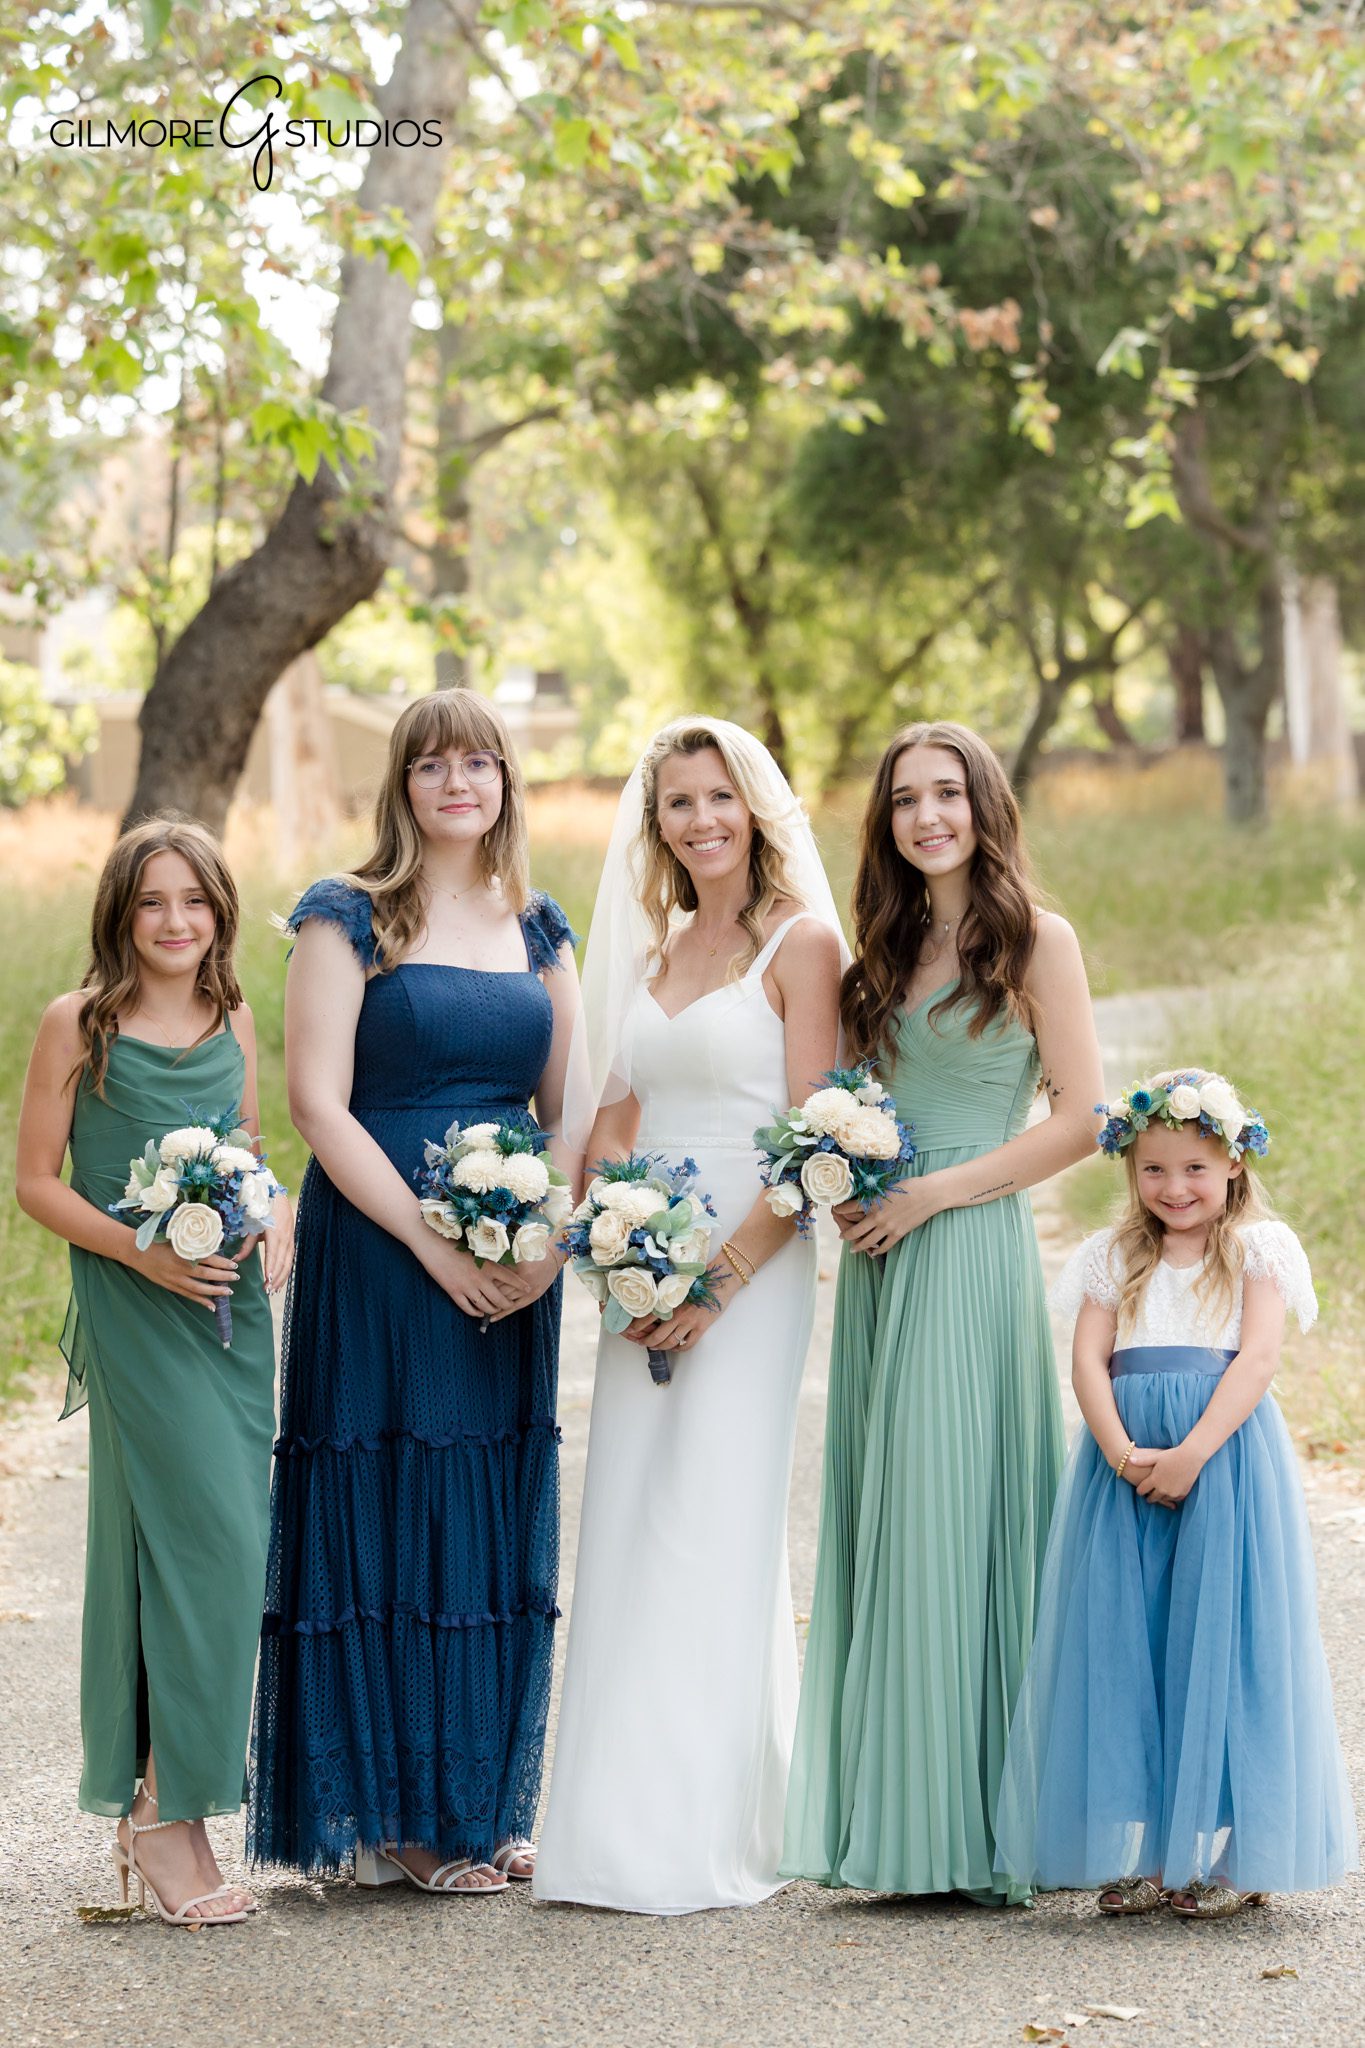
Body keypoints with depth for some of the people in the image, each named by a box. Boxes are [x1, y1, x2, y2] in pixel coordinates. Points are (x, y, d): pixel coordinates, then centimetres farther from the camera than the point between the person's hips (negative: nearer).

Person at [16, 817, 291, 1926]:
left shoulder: (234, 1020, 10)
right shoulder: (78, 1024, -4)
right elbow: (37, 1179, -2)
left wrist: (278, 1218, -1)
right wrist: (139, 1249, -15)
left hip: (235, 1306, 5)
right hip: (134, 1314, -5)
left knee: (219, 1553, 6)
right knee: (208, 1536, -13)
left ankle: (158, 1804, 18)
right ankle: (165, 1815, -3)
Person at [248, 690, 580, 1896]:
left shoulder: (539, 931, 12)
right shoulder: (350, 919, -3)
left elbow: (571, 1107, 13)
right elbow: (318, 1101, -10)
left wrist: (554, 1236, -5)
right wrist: (432, 1245, -16)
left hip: (511, 1279, 5)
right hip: (378, 1252, -5)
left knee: (499, 1522, 8)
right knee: (392, 1515, -2)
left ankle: (484, 1806, 17)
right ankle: (401, 1816, 6)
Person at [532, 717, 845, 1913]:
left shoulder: (799, 944, -4)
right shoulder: (653, 951, 16)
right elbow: (612, 1121, 15)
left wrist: (719, 1277, -16)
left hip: (752, 1269, -6)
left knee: (713, 1534, -7)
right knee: (626, 1536, 5)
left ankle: (708, 1835, -1)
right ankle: (620, 1828, 11)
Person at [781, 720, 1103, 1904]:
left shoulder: (1036, 942, -2)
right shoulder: (889, 950, 17)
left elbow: (1079, 1120, -8)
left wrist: (932, 1194, -12)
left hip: (971, 1250, -6)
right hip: (882, 1256, 6)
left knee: (957, 1517, -7)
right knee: (882, 1524, 4)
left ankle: (977, 1826, -1)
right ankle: (894, 1821, 8)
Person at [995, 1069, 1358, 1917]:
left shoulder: (1258, 1248, 5)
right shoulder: (1116, 1257, 14)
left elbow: (1259, 1356, -7)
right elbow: (1088, 1358, 4)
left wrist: (1190, 1455, -18)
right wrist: (1125, 1455, -13)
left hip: (1225, 1453, -3)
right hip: (1124, 1457, 3)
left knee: (1220, 1641, -4)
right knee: (1124, 1644, 1)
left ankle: (1229, 1852, 4)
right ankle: (1142, 1851, 6)